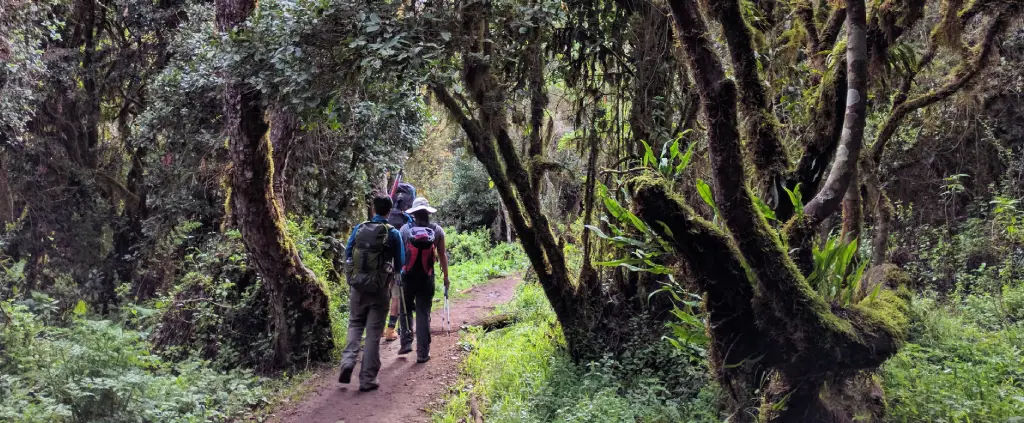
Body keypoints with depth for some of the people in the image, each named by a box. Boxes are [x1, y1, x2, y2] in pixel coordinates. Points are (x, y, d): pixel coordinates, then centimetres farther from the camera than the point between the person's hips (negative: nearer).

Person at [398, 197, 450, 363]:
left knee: (405, 310, 19)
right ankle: (423, 352, 4)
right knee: (423, 314, 4)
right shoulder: (437, 230, 0)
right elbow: (442, 255, 4)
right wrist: (446, 277, 12)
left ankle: (406, 343, 12)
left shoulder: (405, 229, -2)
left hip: (407, 277, 0)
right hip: (426, 279, 0)